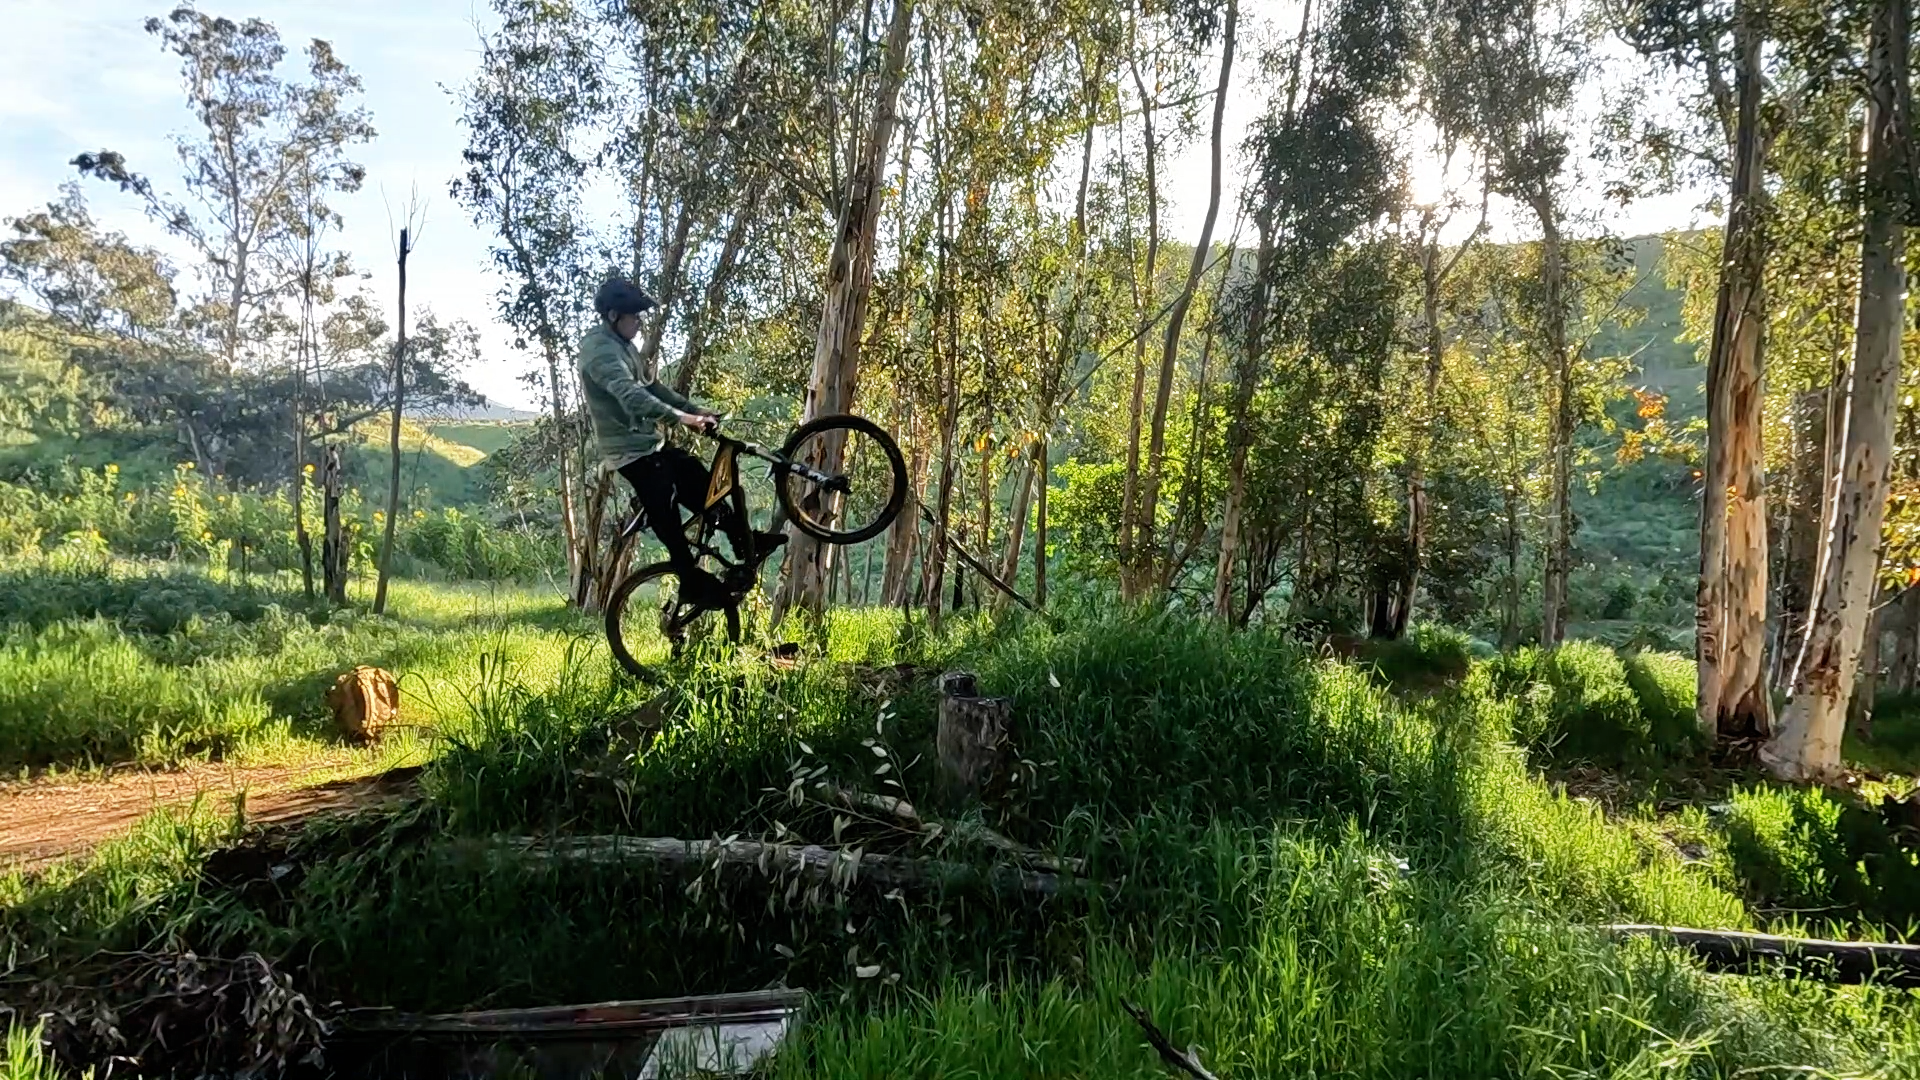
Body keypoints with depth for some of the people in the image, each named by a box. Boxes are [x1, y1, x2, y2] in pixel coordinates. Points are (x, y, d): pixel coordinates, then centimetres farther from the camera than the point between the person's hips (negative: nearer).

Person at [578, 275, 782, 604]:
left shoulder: (622, 346, 14)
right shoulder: (600, 349, -19)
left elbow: (651, 385, 21)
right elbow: (630, 394, -33)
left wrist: (694, 408, 13)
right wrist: (681, 418, -42)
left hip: (651, 442, 10)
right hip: (631, 450, -10)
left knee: (700, 484, 12)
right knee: (666, 516, -7)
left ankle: (745, 540, 23)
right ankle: (693, 582, 1)